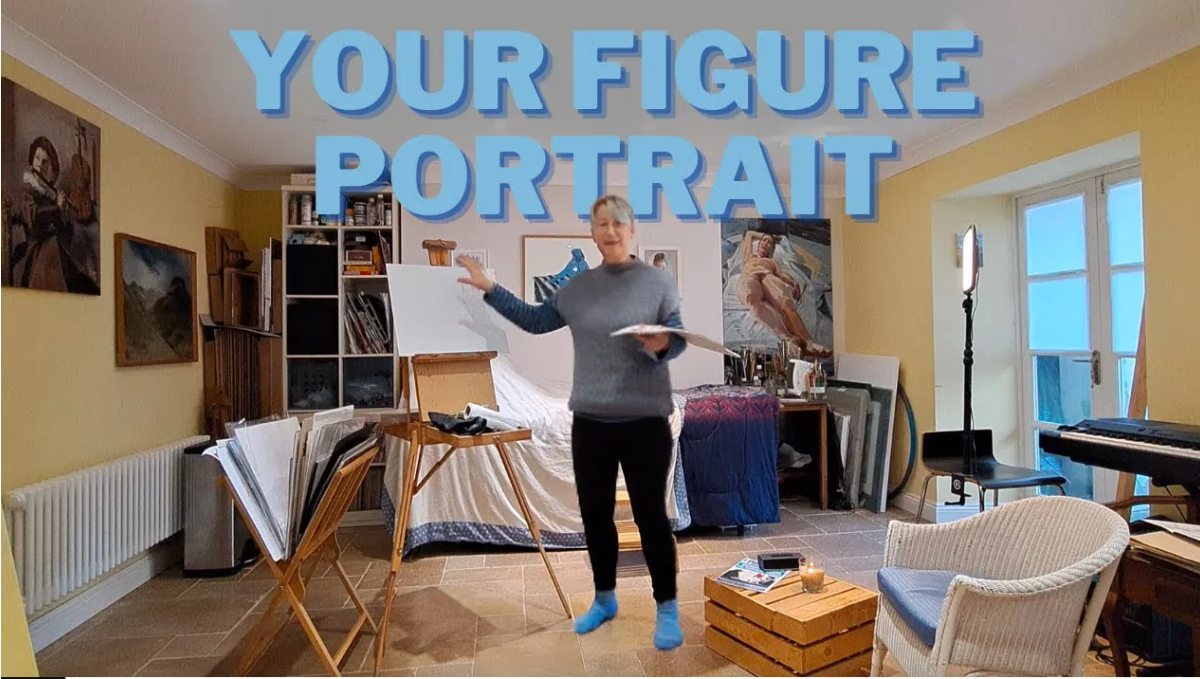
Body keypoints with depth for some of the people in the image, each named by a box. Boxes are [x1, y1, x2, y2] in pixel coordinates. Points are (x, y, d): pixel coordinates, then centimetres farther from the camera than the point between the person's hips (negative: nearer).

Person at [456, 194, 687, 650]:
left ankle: (667, 608, 24)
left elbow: (678, 340, -3)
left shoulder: (658, 280, -2)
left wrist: (661, 346, -25)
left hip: (645, 421, -4)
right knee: (594, 512, 13)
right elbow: (536, 321, 17)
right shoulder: (578, 286, 9)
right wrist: (489, 289, 14)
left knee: (650, 513, 4)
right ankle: (604, 599, 34)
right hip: (590, 420, 4)